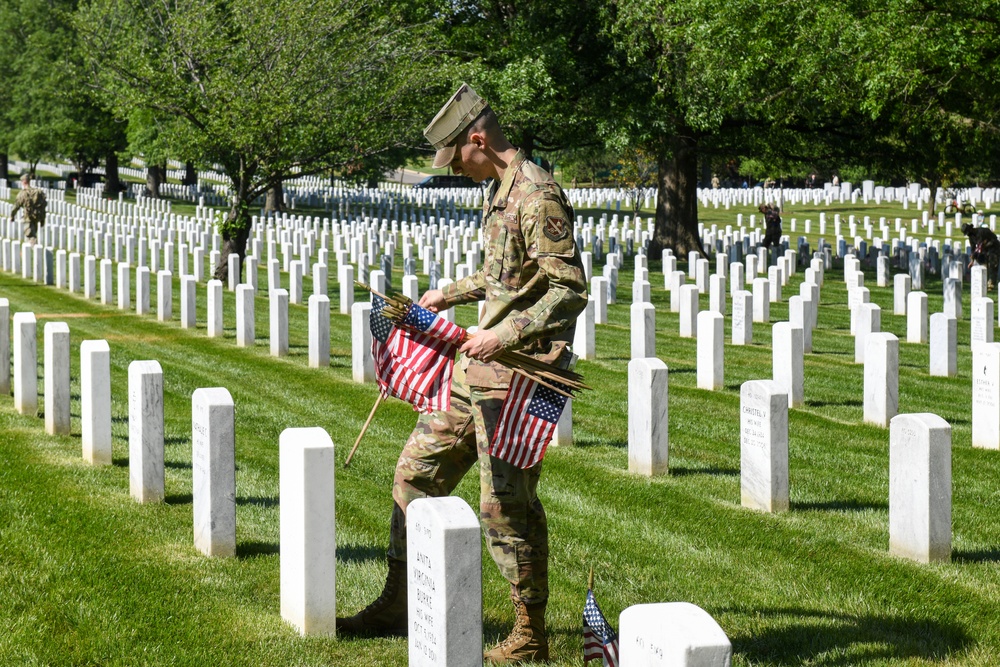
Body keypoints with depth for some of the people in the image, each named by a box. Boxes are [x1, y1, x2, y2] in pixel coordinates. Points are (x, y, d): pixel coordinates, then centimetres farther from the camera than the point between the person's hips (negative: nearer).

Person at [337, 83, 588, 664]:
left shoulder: (538, 195, -17)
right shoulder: (501, 190, 14)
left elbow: (570, 289, -22)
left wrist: (507, 334, -27)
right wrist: (450, 294, 26)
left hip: (518, 376, -10)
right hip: (477, 369, 10)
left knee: (507, 502, -5)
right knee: (417, 469, 14)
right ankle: (398, 605, 26)